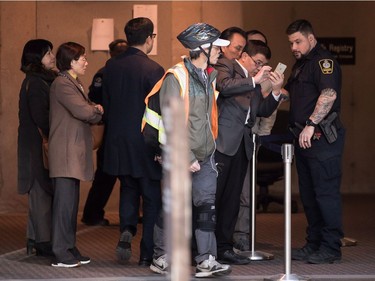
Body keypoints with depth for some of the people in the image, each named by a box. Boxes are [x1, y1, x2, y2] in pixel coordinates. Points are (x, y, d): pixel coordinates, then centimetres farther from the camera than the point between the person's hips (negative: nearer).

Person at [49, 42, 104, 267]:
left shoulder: (75, 84, 21)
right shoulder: (62, 84, -12)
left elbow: (90, 113, 18)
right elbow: (83, 111, -19)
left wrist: (95, 111, -2)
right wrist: (98, 110, -1)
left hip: (75, 152, 10)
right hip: (66, 153, -10)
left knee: (71, 202, 12)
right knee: (65, 201, -9)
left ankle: (69, 249, 17)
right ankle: (61, 254, -6)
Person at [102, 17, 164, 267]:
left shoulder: (111, 66, 1)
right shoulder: (153, 69, -15)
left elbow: (106, 105, 8)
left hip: (118, 142, 5)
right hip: (145, 143, -5)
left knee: (128, 188, 23)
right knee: (152, 197, 7)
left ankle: (127, 230, -2)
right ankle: (148, 254, 8)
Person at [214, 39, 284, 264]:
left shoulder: (253, 81, 24)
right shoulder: (225, 66, 2)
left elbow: (264, 111, 23)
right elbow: (225, 86, -19)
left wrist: (276, 91, 8)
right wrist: (254, 80, -13)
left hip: (242, 144, 8)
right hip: (223, 142, -8)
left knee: (232, 199, 8)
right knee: (212, 195, -7)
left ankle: (224, 247, 12)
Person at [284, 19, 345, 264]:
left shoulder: (324, 61, -10)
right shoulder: (300, 65, 21)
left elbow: (329, 94, -24)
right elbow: (293, 94, 29)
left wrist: (311, 124, -28)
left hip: (321, 138, -10)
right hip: (304, 139, 10)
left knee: (326, 193, -7)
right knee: (308, 194, 13)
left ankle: (331, 248, -4)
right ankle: (314, 244, 20)